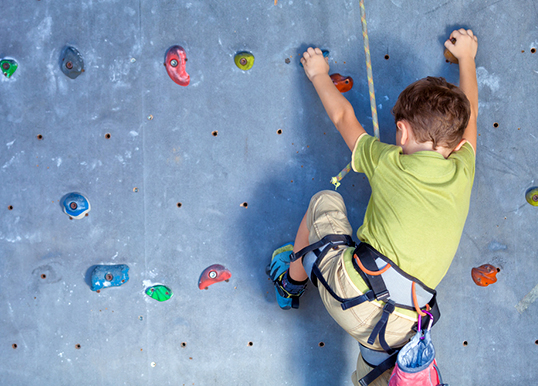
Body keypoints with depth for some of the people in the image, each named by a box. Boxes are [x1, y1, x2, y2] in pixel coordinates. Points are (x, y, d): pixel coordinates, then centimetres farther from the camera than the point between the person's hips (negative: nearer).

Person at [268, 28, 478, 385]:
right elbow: (469, 112, 26)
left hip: (350, 292, -2)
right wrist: (466, 57, 42)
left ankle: (292, 282, 39)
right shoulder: (463, 172, 6)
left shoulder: (388, 162, 0)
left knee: (325, 201, 22)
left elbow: (343, 115, 17)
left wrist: (318, 73, 35)